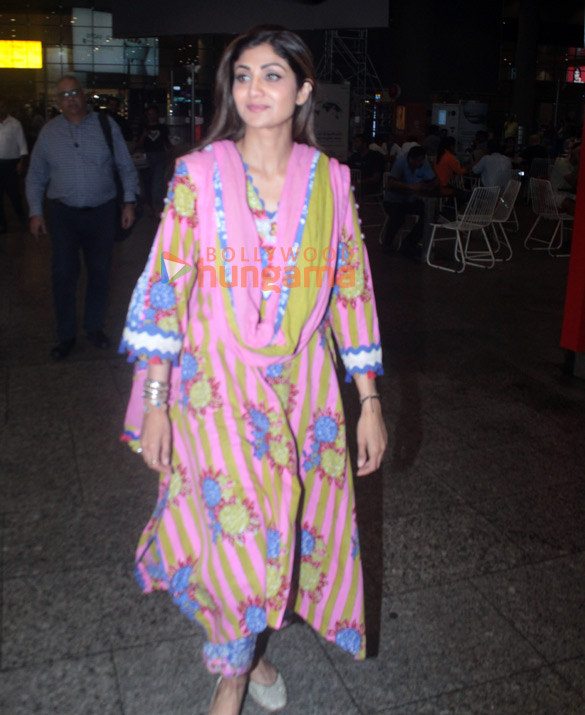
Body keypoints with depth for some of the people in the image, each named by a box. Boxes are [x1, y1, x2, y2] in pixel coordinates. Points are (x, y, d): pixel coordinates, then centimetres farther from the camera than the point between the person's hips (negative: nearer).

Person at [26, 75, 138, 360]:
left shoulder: (106, 125, 0)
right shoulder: (49, 131, 4)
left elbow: (126, 168, 3)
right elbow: (36, 176, 9)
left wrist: (129, 202, -4)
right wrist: (35, 211, 3)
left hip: (102, 212, 0)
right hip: (63, 213, 1)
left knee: (99, 272, 9)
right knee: (63, 274, 1)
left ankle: (95, 327, 27)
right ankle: (66, 336, 14)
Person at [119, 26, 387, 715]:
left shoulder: (329, 179, 1)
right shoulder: (198, 174, -5)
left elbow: (352, 288, 3)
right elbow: (166, 287, -5)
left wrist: (370, 401, 2)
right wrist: (154, 404, -7)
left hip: (303, 389, 3)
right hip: (217, 389, -2)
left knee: (289, 532, 13)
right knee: (236, 536, 2)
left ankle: (246, 646, 44)